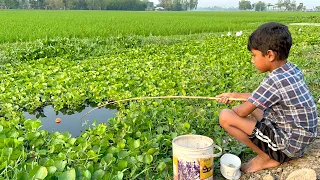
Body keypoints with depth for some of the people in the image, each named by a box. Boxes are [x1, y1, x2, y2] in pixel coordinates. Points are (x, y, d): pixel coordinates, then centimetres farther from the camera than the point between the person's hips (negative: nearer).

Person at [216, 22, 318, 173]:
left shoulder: (274, 80, -25)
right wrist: (236, 95, 16)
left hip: (288, 144, -9)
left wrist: (234, 108, 3)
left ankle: (266, 158, 0)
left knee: (225, 116, -15)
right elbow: (262, 97, 16)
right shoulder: (292, 71, 1)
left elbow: (243, 111, -19)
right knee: (253, 104, 24)